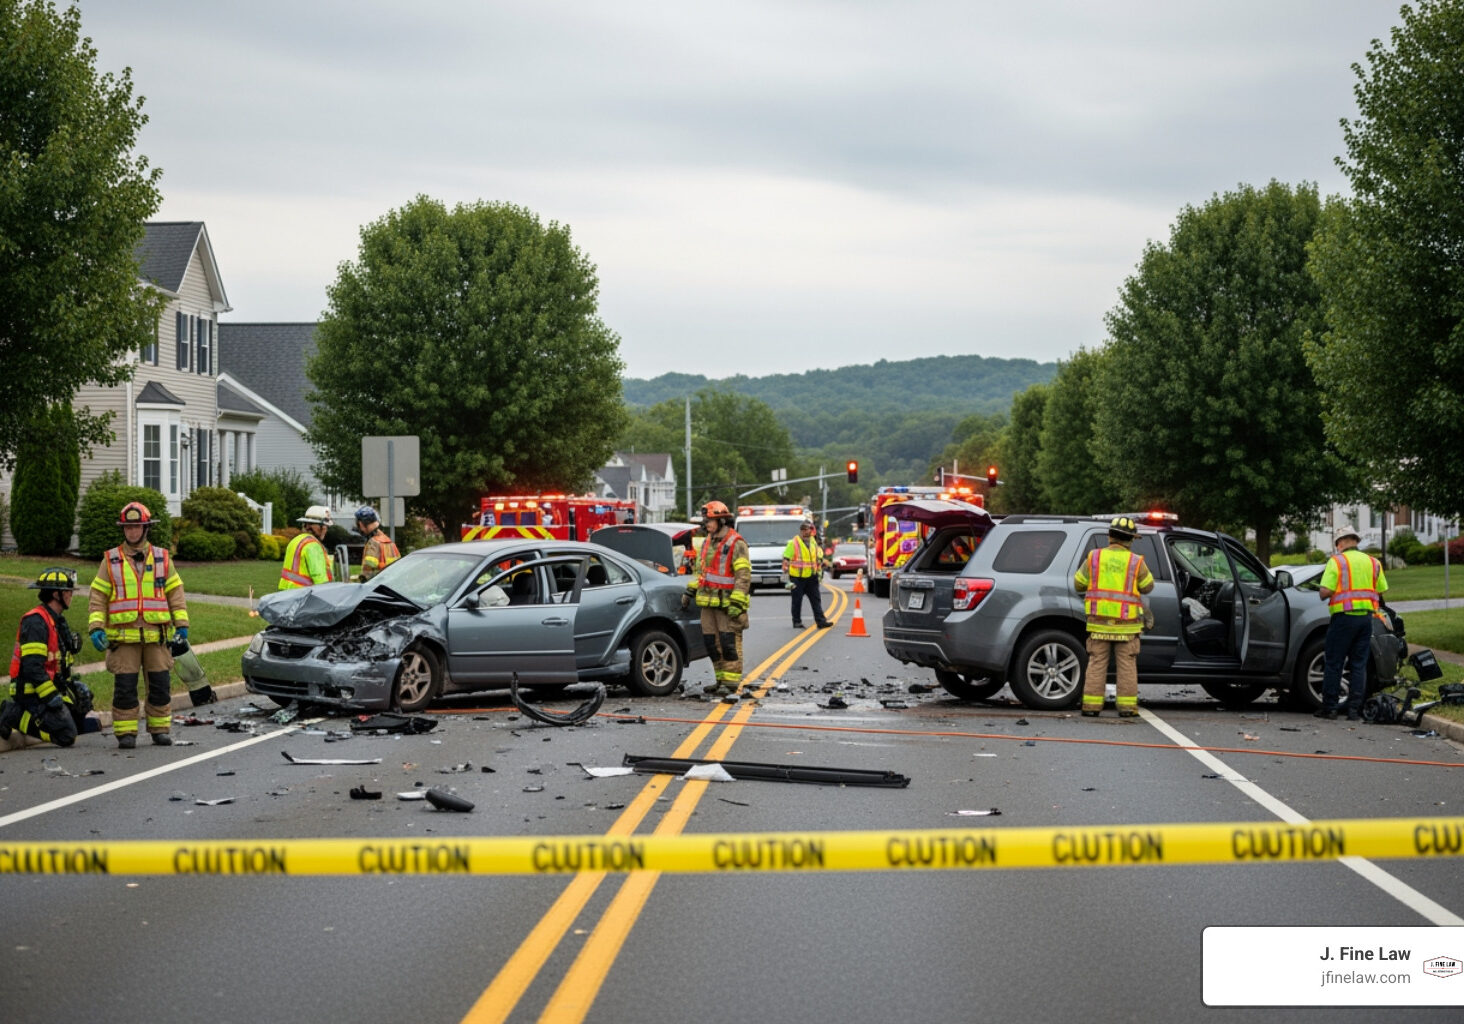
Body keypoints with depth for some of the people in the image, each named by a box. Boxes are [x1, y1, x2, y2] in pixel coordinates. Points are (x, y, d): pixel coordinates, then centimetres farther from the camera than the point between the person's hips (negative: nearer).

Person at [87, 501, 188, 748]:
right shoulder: (111, 560, 7)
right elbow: (98, 597, 6)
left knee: (160, 685, 3)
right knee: (125, 686, -3)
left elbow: (175, 593, 11)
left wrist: (181, 624, 2)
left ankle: (160, 729, 14)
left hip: (156, 635, 1)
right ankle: (125, 732, 3)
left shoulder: (162, 558, 11)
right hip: (123, 635, -1)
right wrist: (96, 627, -5)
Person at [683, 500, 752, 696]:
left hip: (727, 604, -8)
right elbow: (700, 570, 26)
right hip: (708, 602, 8)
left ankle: (731, 683, -4)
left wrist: (736, 603, -21)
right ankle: (721, 680, 18)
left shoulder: (736, 544, -10)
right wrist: (690, 592, 19)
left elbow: (744, 576, -15)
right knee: (712, 643, 9)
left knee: (729, 643, -7)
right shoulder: (708, 542, 16)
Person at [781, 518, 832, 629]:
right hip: (797, 578, -5)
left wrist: (819, 572, 21)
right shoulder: (793, 543, -7)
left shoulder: (813, 542, 10)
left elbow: (818, 558, 22)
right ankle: (797, 622, 13)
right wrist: (786, 574, -11)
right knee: (797, 601, 4)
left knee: (816, 599, 1)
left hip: (811, 577, 5)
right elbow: (786, 559, -7)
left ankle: (820, 621, -1)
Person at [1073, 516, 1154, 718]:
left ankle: (1091, 705, 4)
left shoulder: (1094, 558, -1)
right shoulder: (1136, 562, -5)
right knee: (1126, 666, 6)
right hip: (1126, 625, -1)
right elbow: (1147, 587, 7)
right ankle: (1127, 707, 5)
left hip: (1099, 622, 1)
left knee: (1096, 664, 7)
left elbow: (1079, 584, 5)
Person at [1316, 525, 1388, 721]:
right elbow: (1382, 591, 11)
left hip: (1344, 617, -4)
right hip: (1366, 618, 4)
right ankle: (1354, 710, 4)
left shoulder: (1336, 561, -5)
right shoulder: (1373, 563, 10)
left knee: (1333, 664, 4)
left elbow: (1324, 592, -13)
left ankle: (1329, 707, 6)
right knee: (1359, 666, 7)